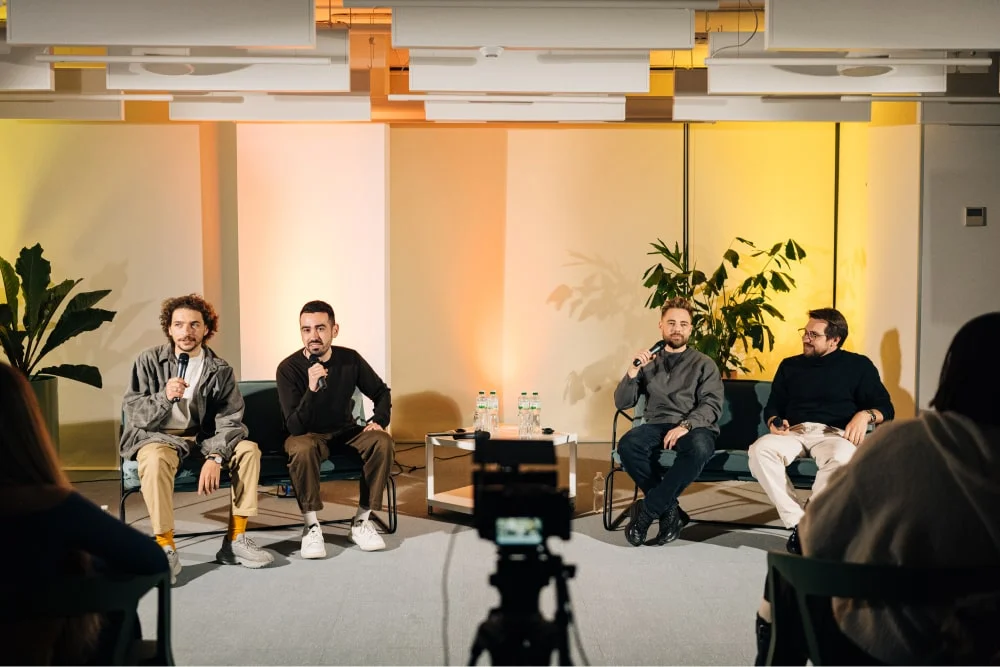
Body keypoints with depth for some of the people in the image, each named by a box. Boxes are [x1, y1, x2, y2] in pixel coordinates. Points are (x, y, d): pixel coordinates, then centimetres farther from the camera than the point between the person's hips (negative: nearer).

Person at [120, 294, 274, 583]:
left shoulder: (220, 369, -1)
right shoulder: (149, 360, -6)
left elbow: (229, 421, -9)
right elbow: (132, 412, -11)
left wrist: (215, 457, -27)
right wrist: (164, 397, -31)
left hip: (202, 438, 3)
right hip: (156, 436, -3)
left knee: (248, 449, -19)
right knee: (156, 460, -37)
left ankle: (235, 540, -11)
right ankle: (165, 547, -27)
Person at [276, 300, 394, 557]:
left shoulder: (350, 359, -9)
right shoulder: (289, 368, -18)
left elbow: (381, 393, 8)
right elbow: (294, 427, -24)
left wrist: (379, 421, -12)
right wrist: (311, 390, -39)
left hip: (345, 432, 3)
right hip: (308, 435, -3)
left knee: (383, 442, -26)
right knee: (301, 448, -37)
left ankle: (361, 522, -13)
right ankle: (311, 526, -21)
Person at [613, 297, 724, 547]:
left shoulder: (704, 364, 12)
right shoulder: (649, 362, 18)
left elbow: (712, 406, -3)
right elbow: (622, 403, 11)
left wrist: (685, 426, -22)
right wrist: (633, 371, -7)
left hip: (696, 427, -2)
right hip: (656, 425, 2)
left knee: (699, 448, -39)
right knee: (627, 446, -33)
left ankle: (647, 509, -25)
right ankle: (669, 510, -20)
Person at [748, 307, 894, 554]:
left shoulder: (858, 365, 13)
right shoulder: (790, 366, 22)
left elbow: (885, 408, 9)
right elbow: (772, 407, 24)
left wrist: (865, 415, -14)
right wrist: (774, 422, 1)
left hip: (834, 434, -3)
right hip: (795, 432, 3)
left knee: (840, 457, -42)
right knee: (760, 450, -33)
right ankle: (797, 523, -32)